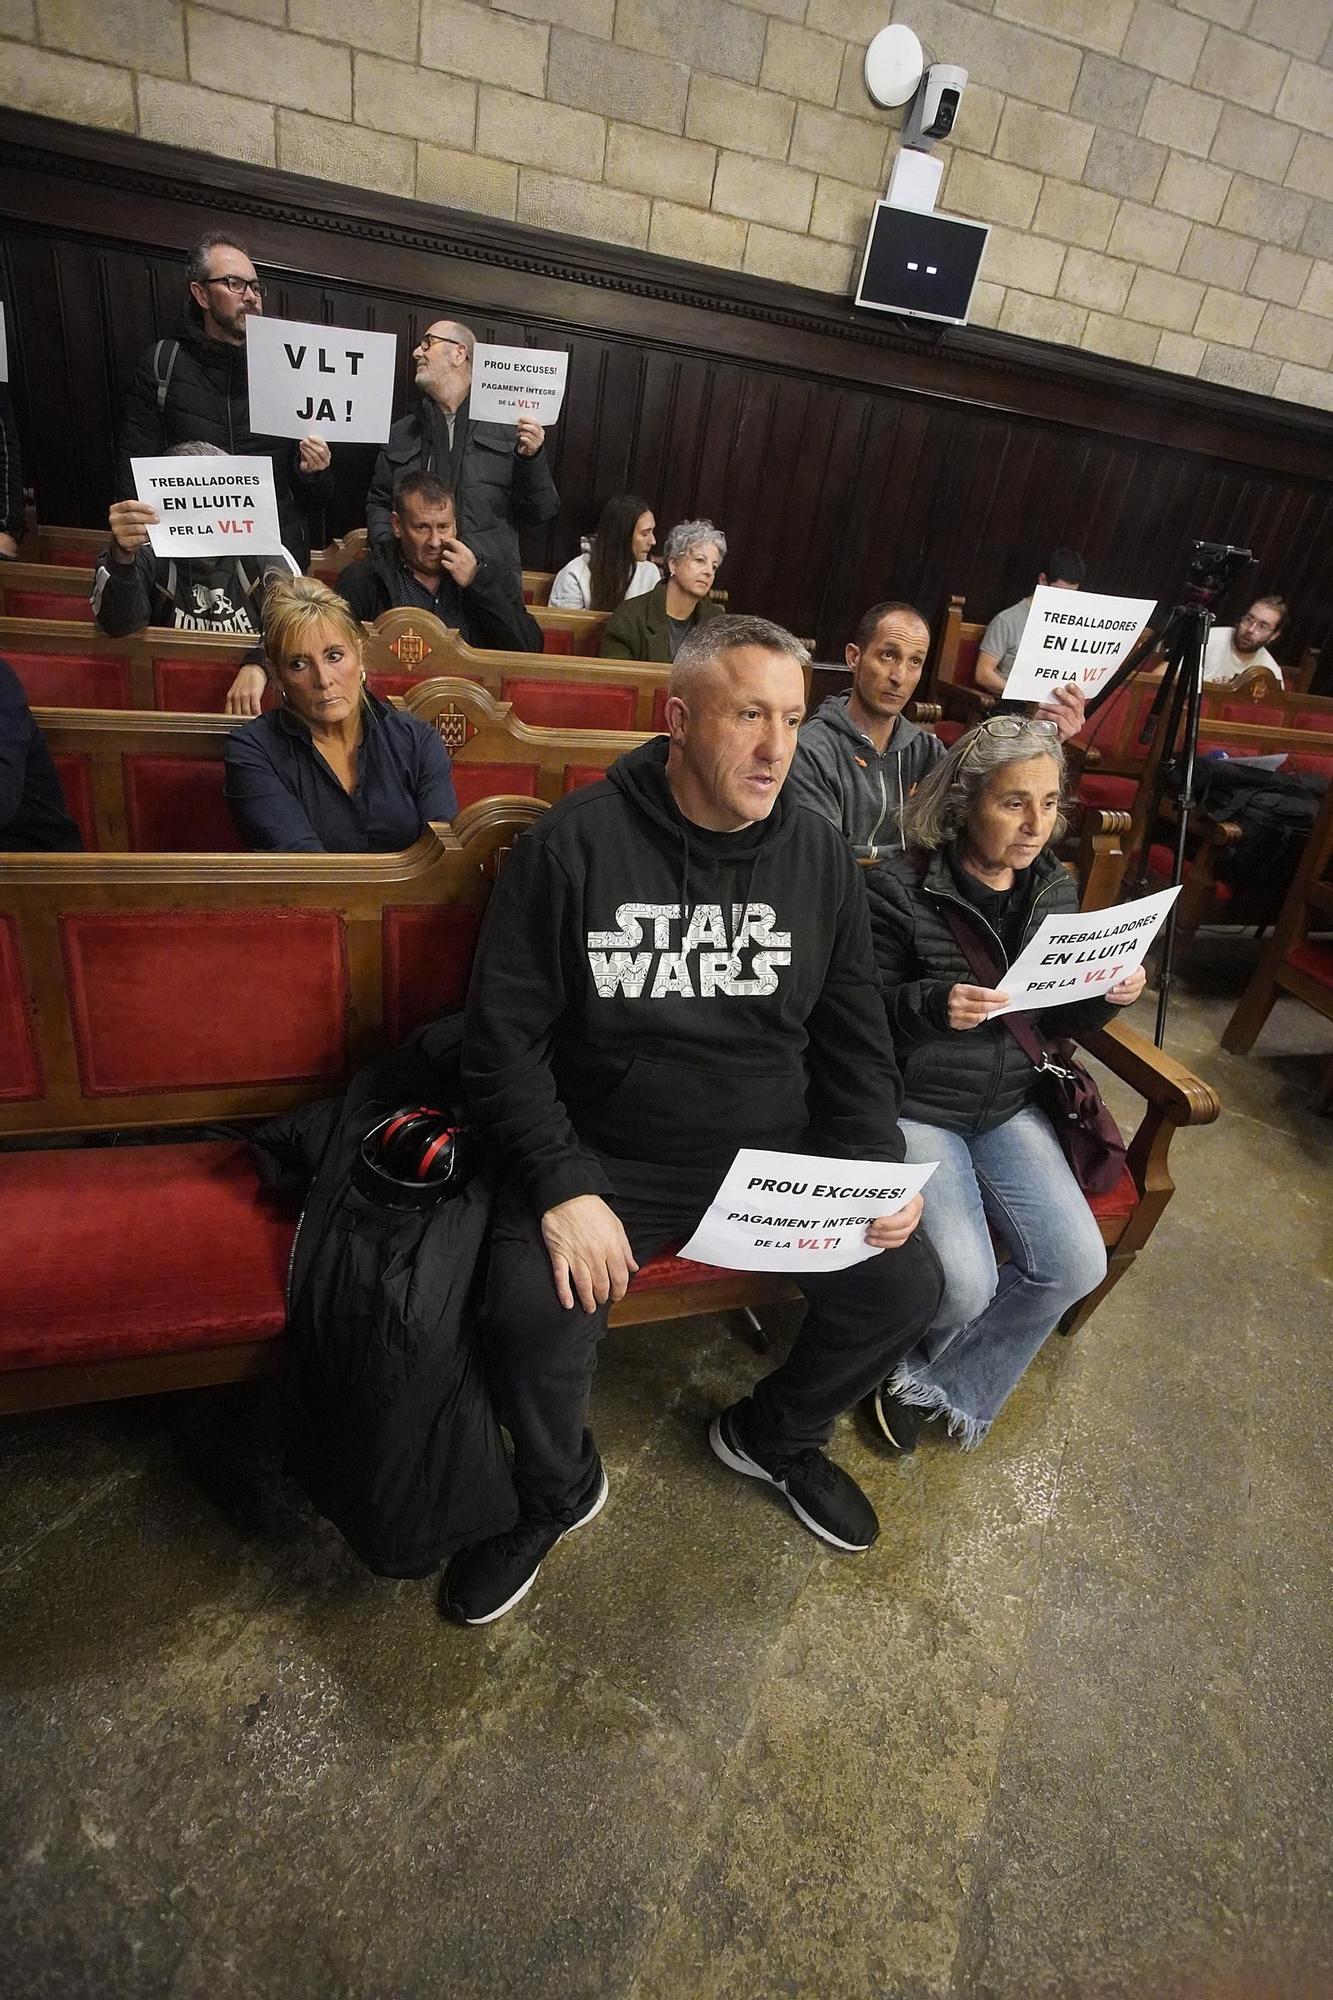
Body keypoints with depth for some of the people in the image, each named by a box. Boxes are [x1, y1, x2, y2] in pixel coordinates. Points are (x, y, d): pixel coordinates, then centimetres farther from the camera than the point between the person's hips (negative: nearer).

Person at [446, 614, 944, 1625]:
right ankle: (558, 1493, 12)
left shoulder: (820, 855, 1)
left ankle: (775, 1435, 26)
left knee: (907, 1284, -7)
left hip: (776, 1149, 4)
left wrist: (877, 1164, -6)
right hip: (605, 1154, -3)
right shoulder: (576, 841, -11)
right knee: (535, 1314, -26)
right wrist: (562, 1187, -20)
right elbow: (504, 1036, -10)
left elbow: (855, 1036, 8)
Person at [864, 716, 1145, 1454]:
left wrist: (1107, 997, -9)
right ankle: (898, 1358, 19)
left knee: (1077, 1264, -9)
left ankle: (939, 1386, 13)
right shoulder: (899, 887, -15)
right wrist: (932, 1005, -31)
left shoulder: (1054, 888, 4)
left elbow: (1055, 1019, 12)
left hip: (1008, 1105, 6)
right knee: (966, 1282, -20)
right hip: (913, 1104, -6)